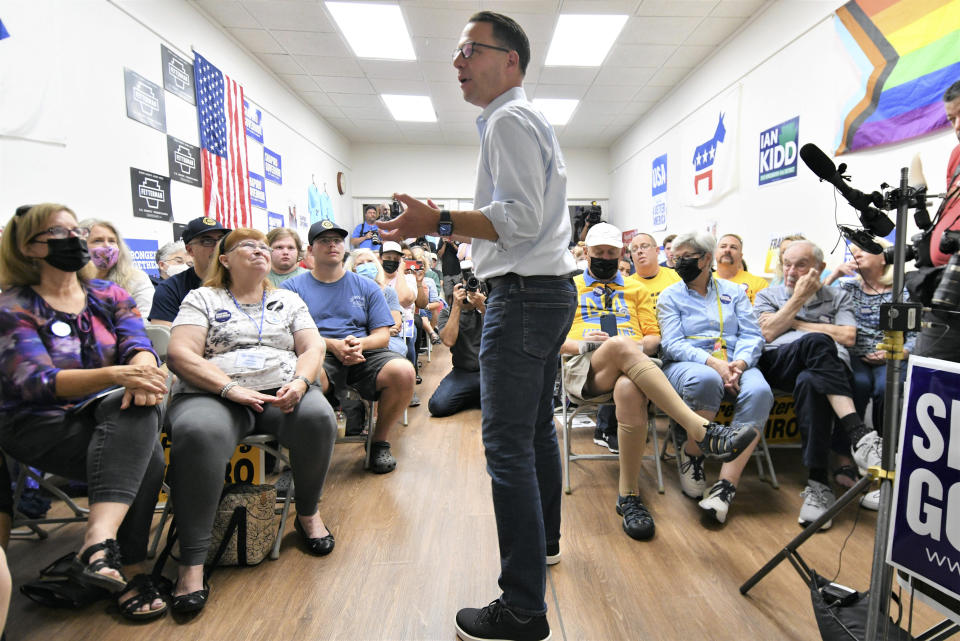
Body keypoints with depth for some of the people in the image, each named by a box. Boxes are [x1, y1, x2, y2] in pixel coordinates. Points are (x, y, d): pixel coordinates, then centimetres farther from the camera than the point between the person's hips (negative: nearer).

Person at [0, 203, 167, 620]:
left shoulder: (109, 295, 11)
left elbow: (138, 344, -5)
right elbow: (35, 381, -17)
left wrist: (141, 372, -33)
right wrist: (115, 374, -38)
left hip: (109, 413, 3)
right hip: (39, 423, -3)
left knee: (137, 410, -33)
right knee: (146, 458, -30)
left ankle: (99, 539, -37)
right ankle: (129, 570, -24)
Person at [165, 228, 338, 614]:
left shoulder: (288, 300, 21)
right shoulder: (202, 298, 13)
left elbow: (313, 348, 10)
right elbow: (180, 354, -2)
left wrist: (300, 382, -12)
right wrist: (231, 388, -16)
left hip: (282, 392, 2)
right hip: (214, 394, -2)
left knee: (318, 418, -30)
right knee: (198, 433, -36)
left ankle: (307, 513, -5)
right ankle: (192, 563, -24)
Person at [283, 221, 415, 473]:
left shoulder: (366, 287, 18)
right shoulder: (293, 287, 14)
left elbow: (383, 334, 11)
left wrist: (360, 343, -12)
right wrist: (332, 345, -14)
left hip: (364, 354, 2)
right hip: (318, 357, -2)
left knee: (403, 371, -29)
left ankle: (380, 442, -3)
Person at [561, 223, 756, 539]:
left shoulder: (636, 289, 30)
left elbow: (654, 336, 22)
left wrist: (642, 345, -2)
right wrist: (581, 344, -7)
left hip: (630, 369, 2)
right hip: (584, 371, -1)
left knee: (629, 391, -39)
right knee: (620, 344, -39)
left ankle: (629, 496, -30)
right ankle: (702, 429, -46)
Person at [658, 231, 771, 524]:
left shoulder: (733, 291, 18)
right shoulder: (670, 295, 11)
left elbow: (752, 335, 7)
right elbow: (673, 344, -3)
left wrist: (739, 363, -15)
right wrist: (713, 362, -19)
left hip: (735, 364, 3)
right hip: (687, 364, -2)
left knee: (759, 391, -32)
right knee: (706, 379, -39)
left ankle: (726, 484, -29)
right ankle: (690, 455, -13)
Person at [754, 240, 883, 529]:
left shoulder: (838, 297, 26)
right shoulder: (767, 296, 26)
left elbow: (848, 336, 6)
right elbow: (768, 333, 6)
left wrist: (794, 322, 7)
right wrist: (798, 297, 5)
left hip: (830, 367, 1)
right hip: (778, 363, 0)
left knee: (809, 382, -40)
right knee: (816, 342, -37)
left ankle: (818, 483, -41)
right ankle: (859, 434, -45)